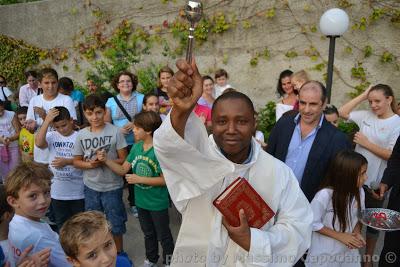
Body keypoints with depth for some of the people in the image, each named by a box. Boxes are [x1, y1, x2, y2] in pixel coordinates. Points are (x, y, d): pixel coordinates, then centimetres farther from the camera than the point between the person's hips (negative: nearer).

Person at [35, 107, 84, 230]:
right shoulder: (51, 136, -1)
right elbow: (39, 143, -22)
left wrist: (67, 162, -23)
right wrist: (47, 121, -22)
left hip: (78, 192, -2)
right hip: (58, 192, 3)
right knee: (62, 225, 19)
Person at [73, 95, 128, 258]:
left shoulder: (115, 131, -11)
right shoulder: (81, 135, -2)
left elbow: (123, 159, -8)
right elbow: (76, 161, 5)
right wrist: (90, 164, -15)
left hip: (112, 187, -3)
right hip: (90, 187, 3)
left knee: (115, 225, 12)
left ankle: (119, 254, 34)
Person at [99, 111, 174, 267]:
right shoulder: (136, 147, -4)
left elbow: (165, 179, -22)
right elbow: (122, 170, 0)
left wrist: (139, 179, -22)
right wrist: (105, 160, -14)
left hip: (158, 203, -6)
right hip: (141, 201, 6)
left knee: (163, 235, 14)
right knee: (148, 233, 26)